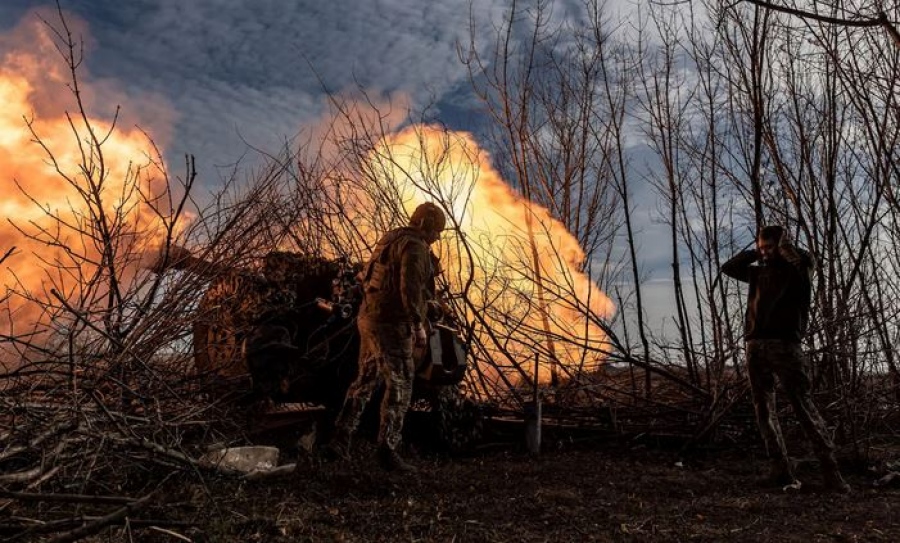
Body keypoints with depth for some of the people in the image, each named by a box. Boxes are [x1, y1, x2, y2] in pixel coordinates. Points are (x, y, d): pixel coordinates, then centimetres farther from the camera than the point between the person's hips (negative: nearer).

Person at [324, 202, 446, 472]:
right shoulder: (415, 247, -12)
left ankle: (340, 440, 19)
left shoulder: (390, 241, 19)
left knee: (366, 379, 18)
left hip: (370, 319, 10)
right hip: (392, 324, -10)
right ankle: (387, 450, -5)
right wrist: (418, 325, -24)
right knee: (399, 387, -3)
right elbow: (410, 288, -24)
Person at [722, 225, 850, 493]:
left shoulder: (797, 268, 4)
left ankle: (830, 470, -4)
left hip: (784, 344, -5)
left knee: (804, 406, -8)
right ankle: (782, 470, 9)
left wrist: (784, 246, 0)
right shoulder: (759, 271, 19)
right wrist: (754, 252, 13)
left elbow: (806, 260, -17)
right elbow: (728, 268, 24)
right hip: (755, 345, 5)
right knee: (764, 410, 4)